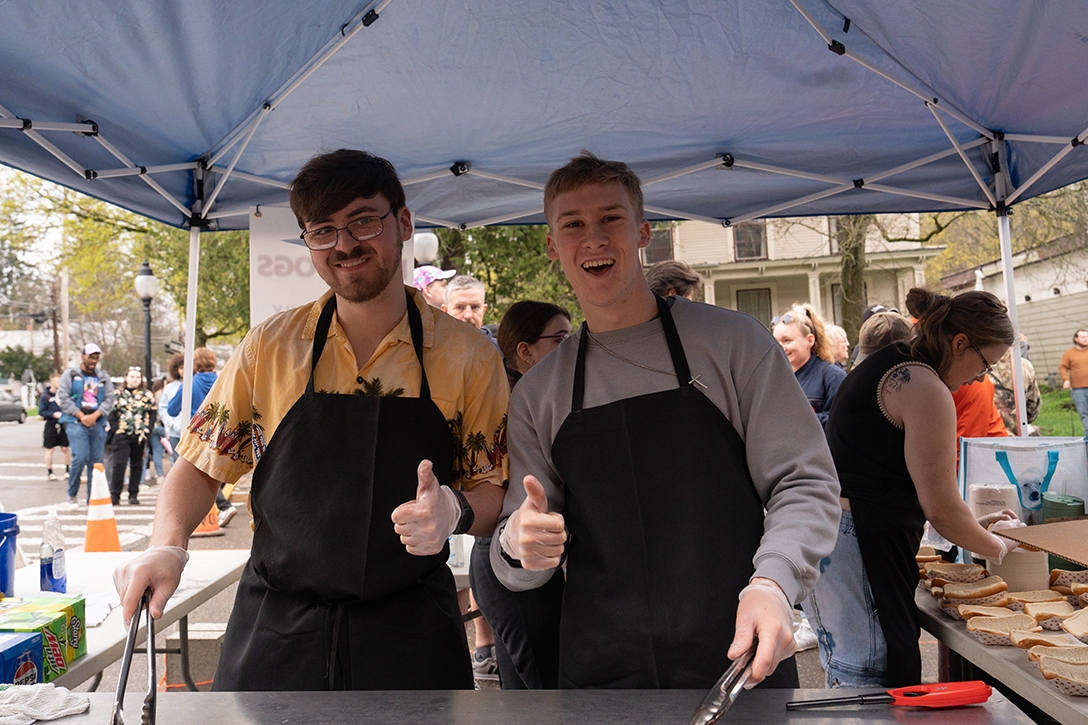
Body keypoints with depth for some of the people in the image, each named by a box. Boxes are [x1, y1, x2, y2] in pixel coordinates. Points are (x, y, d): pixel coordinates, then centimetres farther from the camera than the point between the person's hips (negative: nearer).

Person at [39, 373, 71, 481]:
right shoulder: (45, 396, -5)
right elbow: (41, 411, -7)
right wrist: (53, 414, -19)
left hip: (62, 425, 3)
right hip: (51, 425, -3)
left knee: (65, 448, 4)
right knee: (50, 449, 3)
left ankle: (68, 469, 16)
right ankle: (49, 472, 13)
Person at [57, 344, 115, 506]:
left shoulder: (104, 377, 15)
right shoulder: (70, 375, 7)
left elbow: (109, 399, 7)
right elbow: (63, 398, -2)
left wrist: (94, 416, -9)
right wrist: (81, 416, -10)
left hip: (98, 424, 3)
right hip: (75, 422, -3)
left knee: (96, 461, 1)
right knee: (81, 457, -16)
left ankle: (93, 499, 8)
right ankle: (71, 494, 4)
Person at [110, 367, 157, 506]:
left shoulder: (147, 395, 8)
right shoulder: (118, 394, 8)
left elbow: (152, 414, 7)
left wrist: (147, 430, -5)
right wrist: (115, 430, -5)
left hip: (139, 436, 1)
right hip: (122, 435, -1)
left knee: (137, 465, 6)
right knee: (119, 464, -9)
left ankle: (133, 495, 14)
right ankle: (115, 495, -2)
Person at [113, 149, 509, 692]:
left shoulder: (469, 356, -5)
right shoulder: (269, 347, -1)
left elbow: (496, 493, 1)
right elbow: (202, 463, 7)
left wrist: (453, 511, -21)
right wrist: (167, 546, -11)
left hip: (411, 637, -1)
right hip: (273, 628, 1)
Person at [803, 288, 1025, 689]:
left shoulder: (886, 365, 16)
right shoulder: (927, 389, -14)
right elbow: (941, 508, -14)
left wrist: (973, 524, 22)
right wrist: (997, 546, 5)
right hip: (859, 547, -11)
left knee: (848, 683, 17)